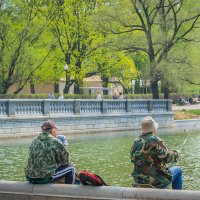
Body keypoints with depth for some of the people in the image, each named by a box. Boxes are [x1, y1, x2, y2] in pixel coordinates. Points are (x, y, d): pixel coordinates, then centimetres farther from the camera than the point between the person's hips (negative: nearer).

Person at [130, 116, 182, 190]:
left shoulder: (136, 143, 0)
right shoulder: (156, 141, -20)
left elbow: (133, 159, 10)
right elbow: (167, 158, -19)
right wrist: (176, 153, 2)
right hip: (157, 182, -7)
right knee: (178, 170, 19)